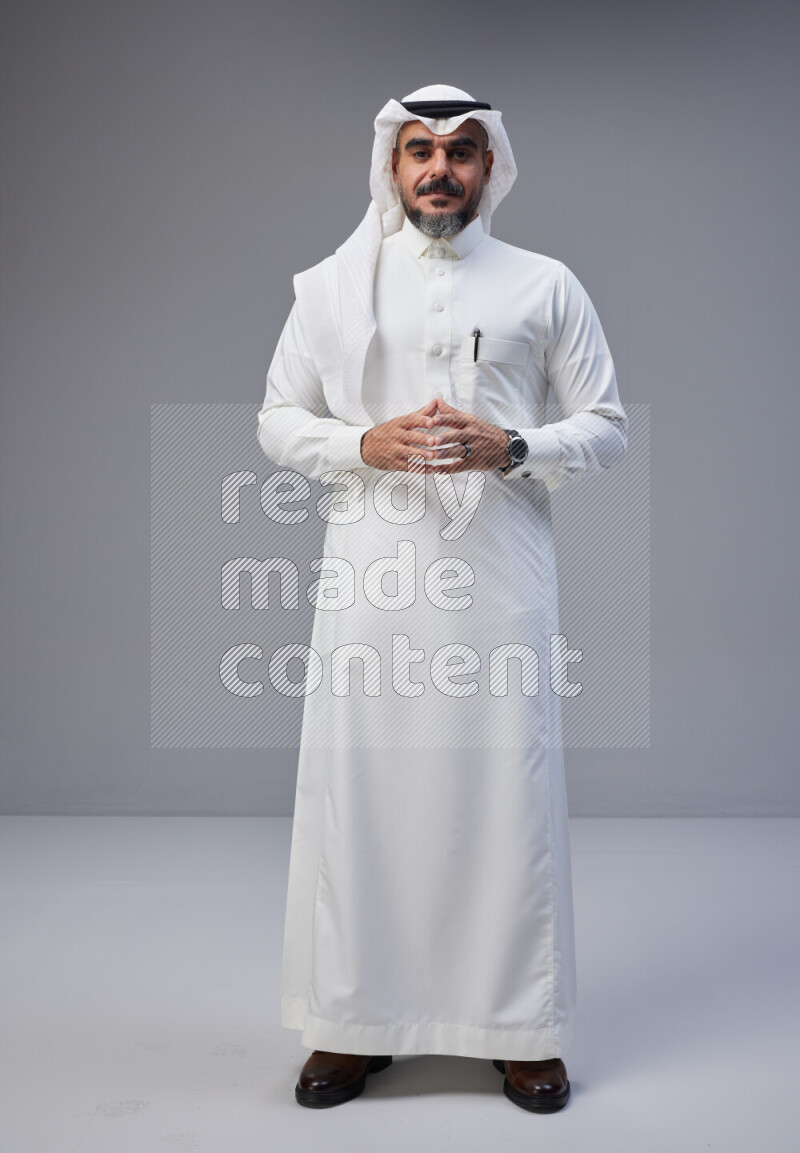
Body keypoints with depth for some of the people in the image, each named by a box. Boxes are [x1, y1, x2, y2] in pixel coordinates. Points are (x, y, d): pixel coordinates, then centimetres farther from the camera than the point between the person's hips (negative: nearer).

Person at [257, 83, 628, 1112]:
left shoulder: (545, 286, 9)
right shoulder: (332, 284, 11)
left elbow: (606, 426, 9)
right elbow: (277, 420, 11)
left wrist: (512, 447, -10)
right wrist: (366, 444, -8)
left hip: (501, 576, 0)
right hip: (370, 576, 1)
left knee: (508, 792, 2)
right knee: (359, 791, 3)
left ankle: (521, 1029, 19)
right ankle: (356, 1024, 20)